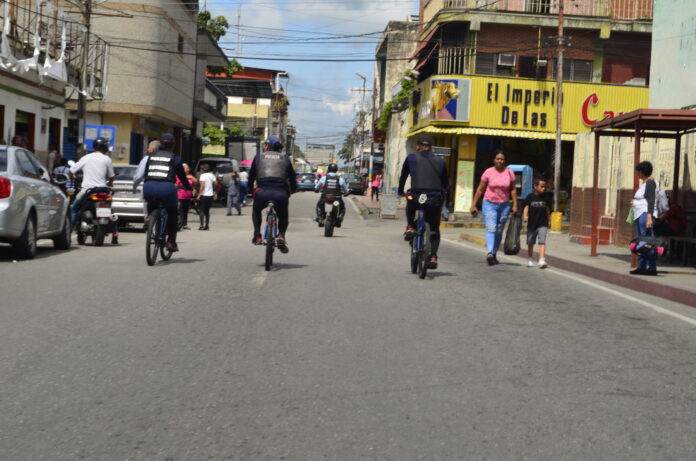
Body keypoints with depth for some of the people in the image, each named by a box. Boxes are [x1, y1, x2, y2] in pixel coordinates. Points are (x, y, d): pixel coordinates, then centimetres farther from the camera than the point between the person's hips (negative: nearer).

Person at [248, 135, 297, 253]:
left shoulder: (259, 157, 17)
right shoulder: (285, 158, 18)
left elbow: (251, 176, 22)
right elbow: (292, 177, 20)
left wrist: (249, 189, 38)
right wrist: (293, 189, 37)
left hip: (262, 191, 0)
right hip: (281, 193, 0)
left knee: (256, 210, 32)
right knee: (283, 216, 26)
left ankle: (257, 236, 18)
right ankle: (281, 235, -2)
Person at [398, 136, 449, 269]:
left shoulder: (411, 158, 9)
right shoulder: (440, 161, 15)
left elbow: (403, 177, 18)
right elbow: (446, 183, 21)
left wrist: (400, 191, 35)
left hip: (417, 198, -1)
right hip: (435, 200, 1)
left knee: (410, 205, 37)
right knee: (434, 230, 19)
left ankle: (410, 227, 18)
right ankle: (433, 257, 7)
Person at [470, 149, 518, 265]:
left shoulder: (509, 172, 2)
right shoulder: (488, 172, -3)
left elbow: (513, 189, 8)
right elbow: (480, 189, 1)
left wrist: (515, 205, 0)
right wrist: (473, 205, 0)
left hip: (504, 205, 3)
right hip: (489, 204, -3)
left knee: (499, 231, 7)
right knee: (491, 229, -17)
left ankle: (494, 254, 17)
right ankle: (489, 253, -30)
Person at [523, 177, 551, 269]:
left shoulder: (545, 198, 3)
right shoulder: (530, 197, -3)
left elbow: (547, 210, 13)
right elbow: (526, 208, -7)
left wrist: (548, 221, 17)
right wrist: (525, 216, -25)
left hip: (543, 224, 0)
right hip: (531, 224, 0)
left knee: (542, 241, -13)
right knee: (530, 243, 12)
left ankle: (542, 260, -19)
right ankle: (530, 260, 27)